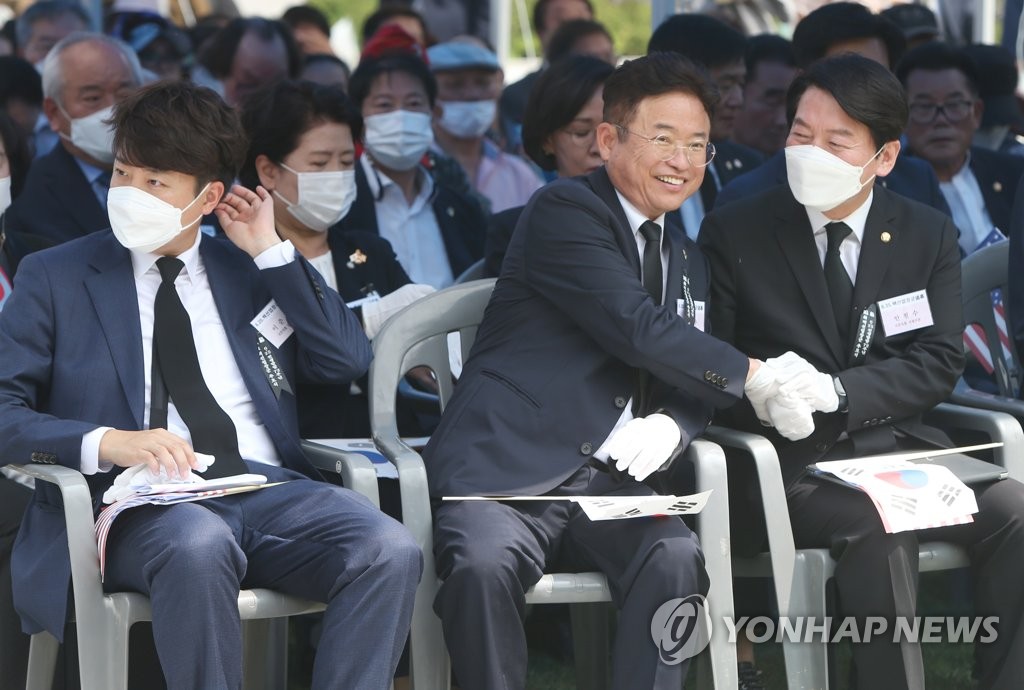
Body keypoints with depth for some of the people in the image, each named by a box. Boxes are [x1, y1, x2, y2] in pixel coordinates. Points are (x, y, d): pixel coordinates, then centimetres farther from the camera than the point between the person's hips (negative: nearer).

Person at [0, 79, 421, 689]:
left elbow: (350, 361, 11)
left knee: (390, 550, -28)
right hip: (143, 501, -3)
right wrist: (106, 443, -15)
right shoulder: (55, 278, 14)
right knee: (197, 545, -40)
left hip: (268, 484, 3)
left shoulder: (251, 270, 22)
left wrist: (270, 250, 9)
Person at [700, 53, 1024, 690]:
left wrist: (833, 391, -14)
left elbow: (938, 364, 2)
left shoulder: (930, 236, 11)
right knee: (880, 530, -34)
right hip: (793, 464, -3)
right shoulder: (733, 233, 6)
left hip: (905, 447, 3)